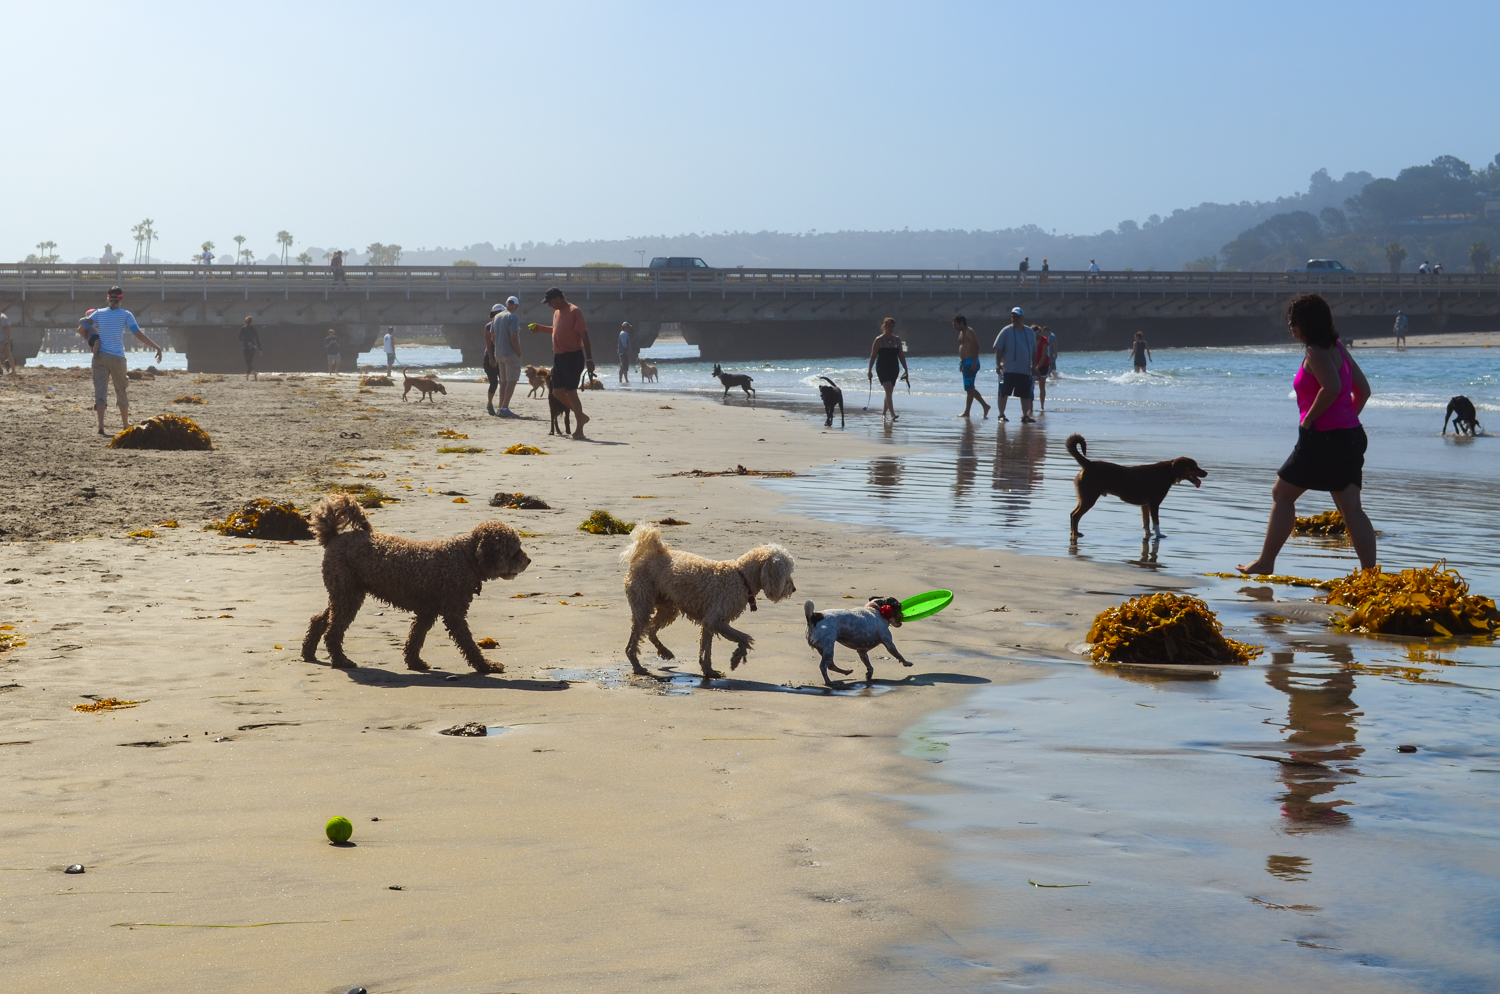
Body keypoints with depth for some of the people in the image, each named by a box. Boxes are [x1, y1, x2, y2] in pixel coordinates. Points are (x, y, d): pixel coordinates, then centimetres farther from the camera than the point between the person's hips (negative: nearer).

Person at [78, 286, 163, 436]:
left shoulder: (99, 313, 5)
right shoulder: (126, 315, -2)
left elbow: (81, 329, 2)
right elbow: (139, 335, -9)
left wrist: (90, 342, 18)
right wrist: (157, 347, -5)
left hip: (100, 356, 1)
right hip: (117, 358, -1)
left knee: (100, 390, -1)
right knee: (121, 391, 14)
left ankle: (100, 425, -15)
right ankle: (126, 425, 26)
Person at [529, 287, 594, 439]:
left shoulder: (574, 311, -16)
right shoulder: (557, 312, 11)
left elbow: (584, 335, -19)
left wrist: (589, 359, -23)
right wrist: (542, 328, 16)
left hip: (573, 356, -9)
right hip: (559, 357, 9)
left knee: (571, 392, -6)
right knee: (557, 392, 9)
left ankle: (579, 430, 2)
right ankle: (581, 416, 23)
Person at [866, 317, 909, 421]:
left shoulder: (897, 340, 8)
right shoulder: (879, 340, -5)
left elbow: (901, 356, 11)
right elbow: (873, 356, -4)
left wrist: (906, 370, 8)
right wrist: (869, 370, -7)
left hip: (894, 369, 5)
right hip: (882, 369, -5)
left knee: (889, 392, 10)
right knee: (888, 390, -18)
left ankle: (883, 413, 26)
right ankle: (892, 414, -26)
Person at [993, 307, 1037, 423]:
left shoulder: (1029, 332, 10)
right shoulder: (1006, 331, -3)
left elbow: (1034, 351, 17)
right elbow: (998, 348, -6)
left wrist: (1034, 365, 12)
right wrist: (998, 364, -13)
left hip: (1025, 370, 4)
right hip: (1008, 369, -4)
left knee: (1025, 394, 7)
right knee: (1004, 392, -5)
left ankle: (1025, 415, 16)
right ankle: (1001, 415, 3)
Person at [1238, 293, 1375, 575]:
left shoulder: (1315, 352, -13)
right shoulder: (1337, 347, 14)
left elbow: (1332, 387, -28)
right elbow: (1363, 389, 16)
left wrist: (1308, 419, -17)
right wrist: (1347, 419, 16)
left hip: (1323, 438, -8)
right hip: (1351, 436, 8)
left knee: (1282, 494, 6)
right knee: (1351, 508, 7)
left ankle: (1265, 563, 11)